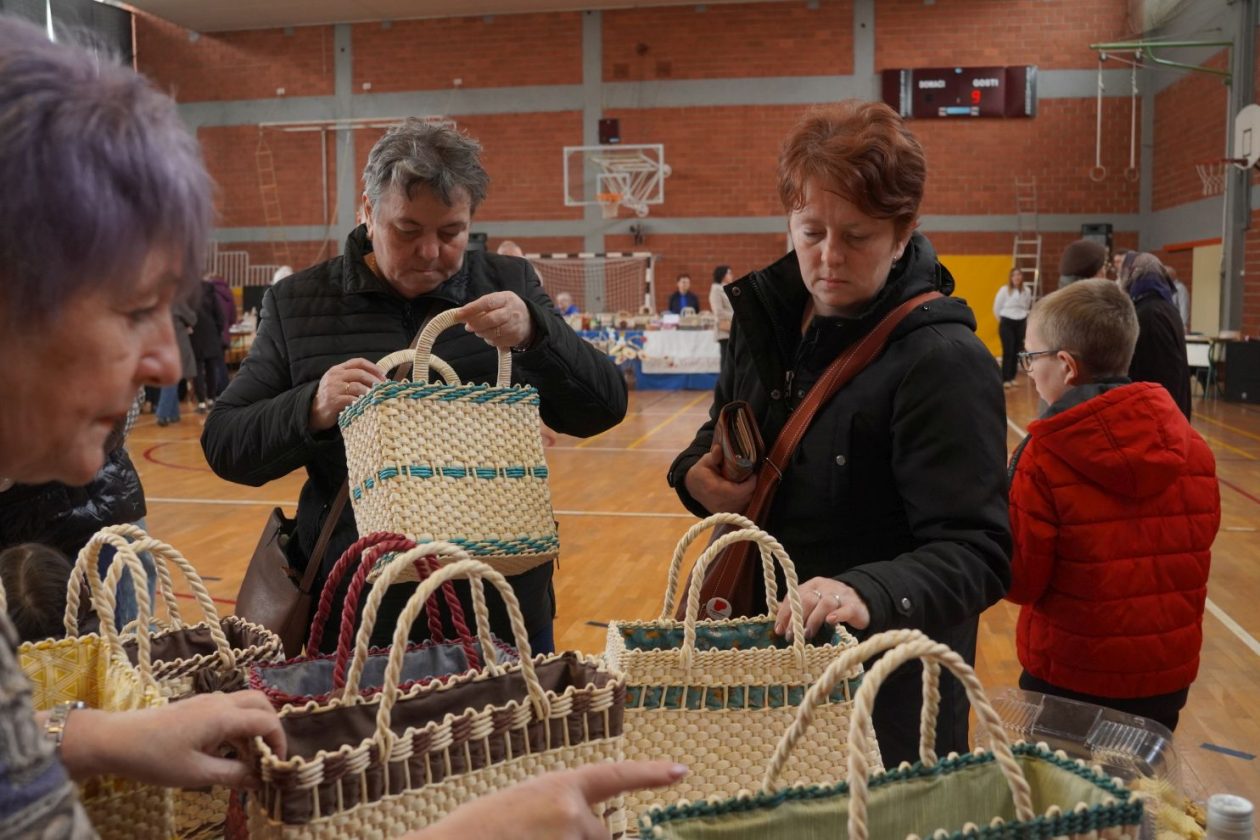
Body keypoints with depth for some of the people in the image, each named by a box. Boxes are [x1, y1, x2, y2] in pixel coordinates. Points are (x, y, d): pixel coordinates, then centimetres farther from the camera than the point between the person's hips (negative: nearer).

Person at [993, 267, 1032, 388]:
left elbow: (1028, 307, 14)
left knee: (1017, 352, 6)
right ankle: (1005, 379, -4)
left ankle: (1012, 377, 16)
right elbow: (996, 308, -1)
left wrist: (1025, 319, 9)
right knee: (1008, 352, -8)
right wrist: (1003, 321, 6)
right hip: (1007, 324, -4)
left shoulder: (1027, 291, 2)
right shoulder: (1004, 290, -9)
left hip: (1021, 324, 4)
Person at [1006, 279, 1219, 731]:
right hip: (1169, 675, 5)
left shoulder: (1044, 457, -20)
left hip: (1071, 679, -4)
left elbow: (1018, 581, -15)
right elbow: (1198, 541, 8)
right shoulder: (1193, 448, -5)